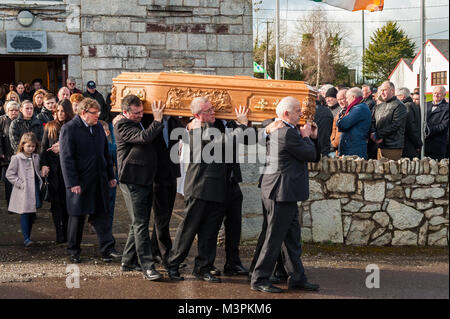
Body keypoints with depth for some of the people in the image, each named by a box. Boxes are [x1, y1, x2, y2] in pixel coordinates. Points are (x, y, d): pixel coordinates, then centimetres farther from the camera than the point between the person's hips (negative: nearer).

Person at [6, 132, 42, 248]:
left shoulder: (36, 157, 10)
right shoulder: (17, 158, -5)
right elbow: (9, 174, -5)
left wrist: (40, 181, 8)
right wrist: (20, 183, -11)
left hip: (35, 190, 5)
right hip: (23, 192, -5)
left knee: (32, 215, 10)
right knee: (25, 214, -9)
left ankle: (28, 235, 23)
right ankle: (26, 238, -10)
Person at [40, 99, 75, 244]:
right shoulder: (50, 126, 11)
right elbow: (44, 147, 9)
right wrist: (44, 164, -2)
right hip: (54, 168, 2)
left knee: (67, 200, -1)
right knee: (55, 201, -1)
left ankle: (67, 232, 6)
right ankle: (59, 233, 1)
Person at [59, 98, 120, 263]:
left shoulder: (98, 127, 11)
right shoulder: (69, 129, -9)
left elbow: (106, 153, 19)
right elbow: (66, 158, -13)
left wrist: (111, 175, 16)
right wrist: (72, 183, -17)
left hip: (99, 180, 5)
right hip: (79, 181, -5)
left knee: (102, 215, 4)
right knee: (77, 217, 5)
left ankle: (107, 249, 5)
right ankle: (74, 251, 18)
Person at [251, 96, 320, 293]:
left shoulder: (279, 129, 15)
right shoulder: (287, 132, -18)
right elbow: (311, 155, -15)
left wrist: (312, 137, 8)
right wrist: (305, 136, -2)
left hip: (283, 194, 11)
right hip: (281, 193, -11)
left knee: (292, 238, 14)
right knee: (274, 238, -2)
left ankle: (297, 278, 21)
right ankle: (259, 279, 6)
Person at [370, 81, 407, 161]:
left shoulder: (399, 106, -4)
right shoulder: (378, 107, 20)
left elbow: (395, 125, -14)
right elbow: (373, 121, 14)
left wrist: (378, 135, -14)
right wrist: (373, 133, -8)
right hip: (380, 146, 7)